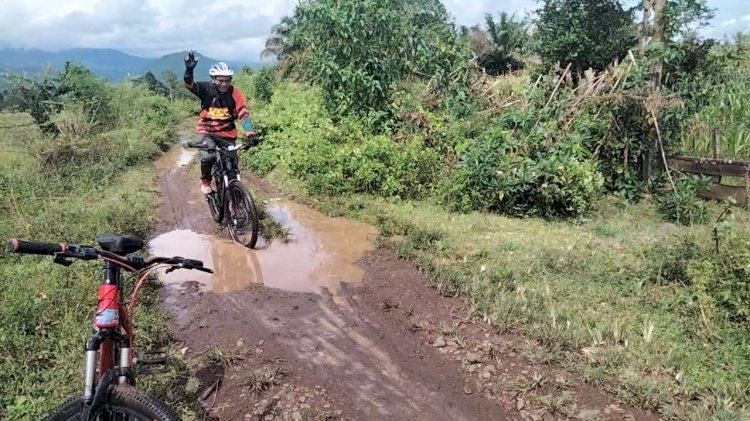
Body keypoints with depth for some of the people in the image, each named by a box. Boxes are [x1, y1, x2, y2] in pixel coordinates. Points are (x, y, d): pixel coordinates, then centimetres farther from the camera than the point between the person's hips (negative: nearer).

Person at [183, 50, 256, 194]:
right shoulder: (207, 89, -13)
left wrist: (250, 134, -34)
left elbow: (244, 114, -20)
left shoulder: (235, 94, -14)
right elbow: (189, 84, -28)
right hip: (208, 132, -1)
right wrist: (189, 70, -49)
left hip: (227, 134, 1)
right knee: (208, 156, -24)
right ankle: (205, 181, 4)